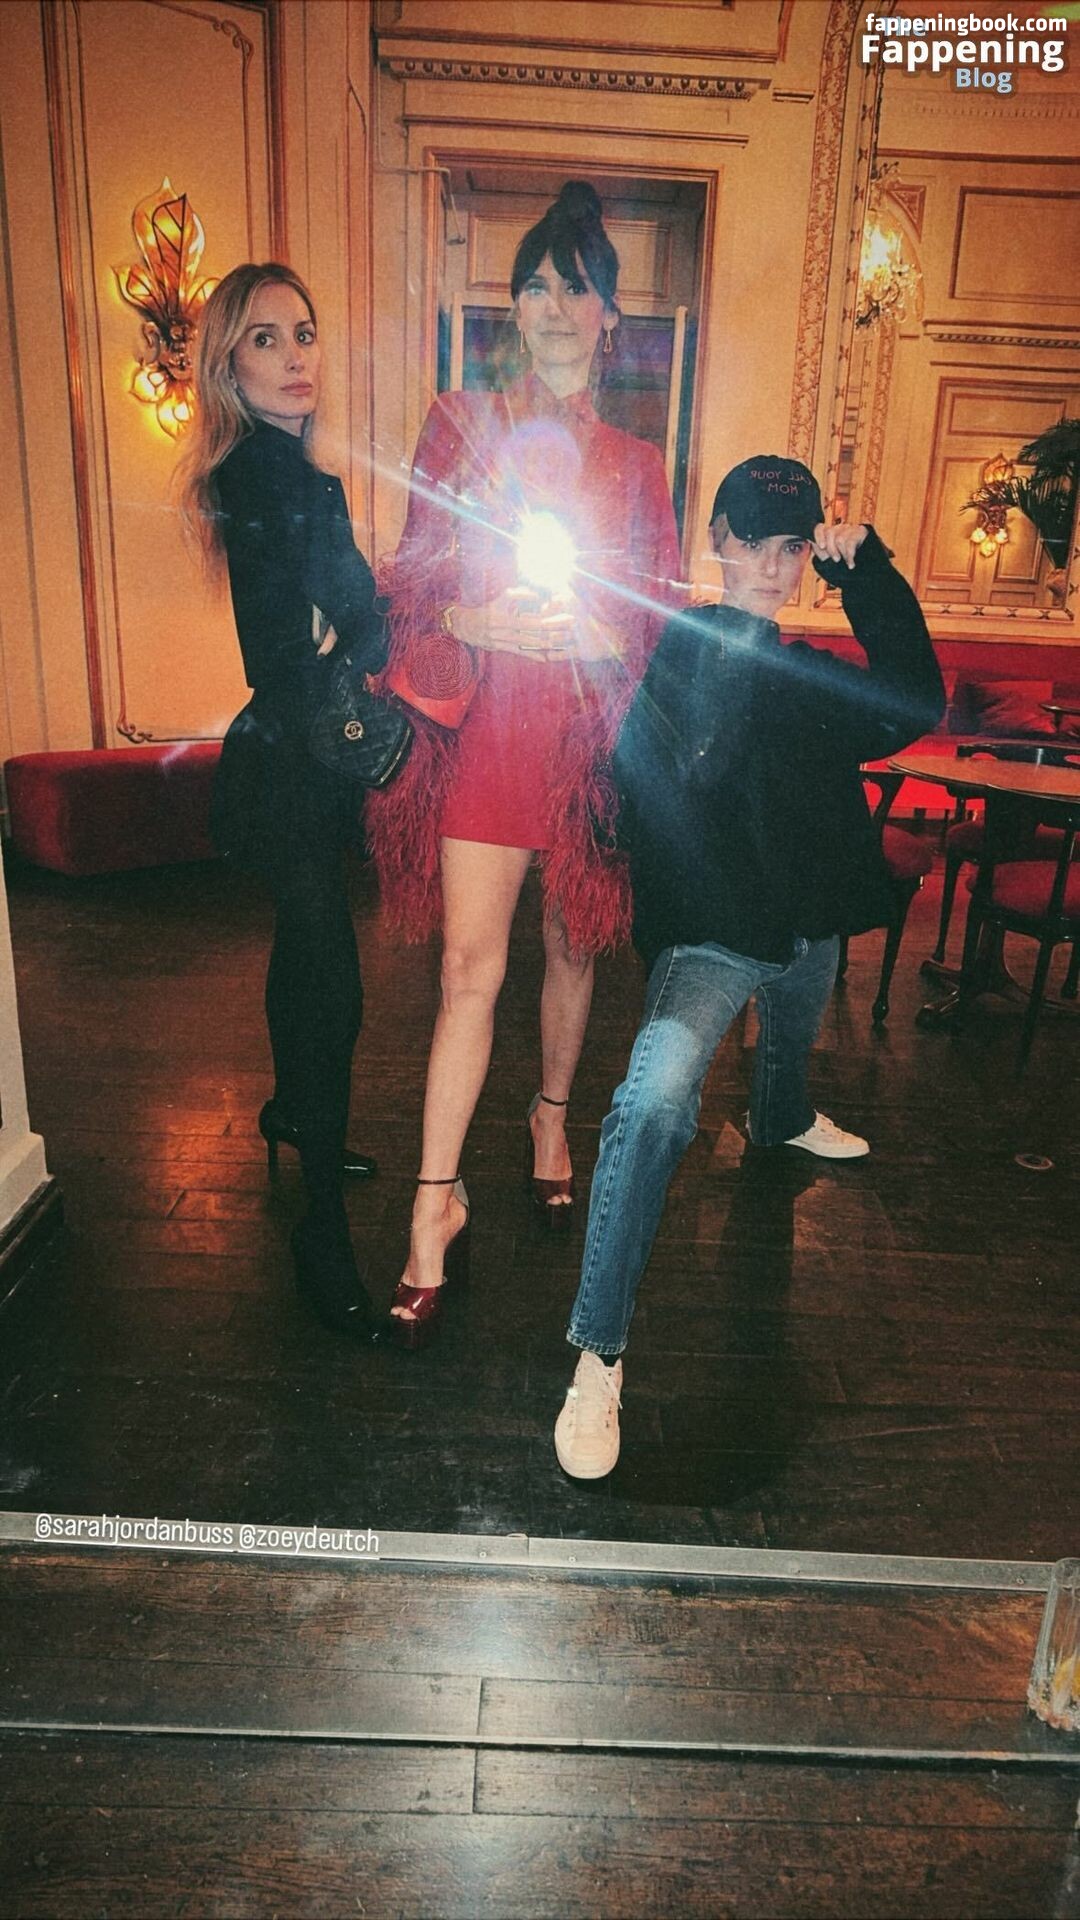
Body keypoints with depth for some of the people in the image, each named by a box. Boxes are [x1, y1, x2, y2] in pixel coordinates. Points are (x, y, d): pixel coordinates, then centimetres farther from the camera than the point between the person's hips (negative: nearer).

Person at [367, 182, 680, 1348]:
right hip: (484, 719, -2)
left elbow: (657, 620, 8)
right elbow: (416, 582, 3)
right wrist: (476, 621, -18)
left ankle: (552, 1114, 36)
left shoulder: (633, 465, 10)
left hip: (592, 727, 2)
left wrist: (588, 637, -13)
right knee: (472, 964, -8)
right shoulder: (461, 426, 7)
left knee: (574, 942, 11)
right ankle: (435, 1201, 2)